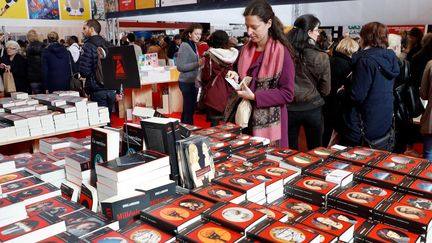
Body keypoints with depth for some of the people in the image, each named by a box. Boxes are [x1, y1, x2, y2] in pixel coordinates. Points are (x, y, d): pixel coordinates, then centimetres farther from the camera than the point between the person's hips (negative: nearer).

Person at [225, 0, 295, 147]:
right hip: (246, 116, 6)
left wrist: (254, 97, -21)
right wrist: (236, 79, -5)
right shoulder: (247, 49, 6)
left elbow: (287, 94, -15)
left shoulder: (281, 52, -12)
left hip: (269, 123, -5)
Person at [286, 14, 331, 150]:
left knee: (290, 151, 15)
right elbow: (325, 90, -4)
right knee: (315, 151, 18)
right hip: (313, 109, -1)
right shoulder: (321, 57, -13)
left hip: (289, 109, 1)